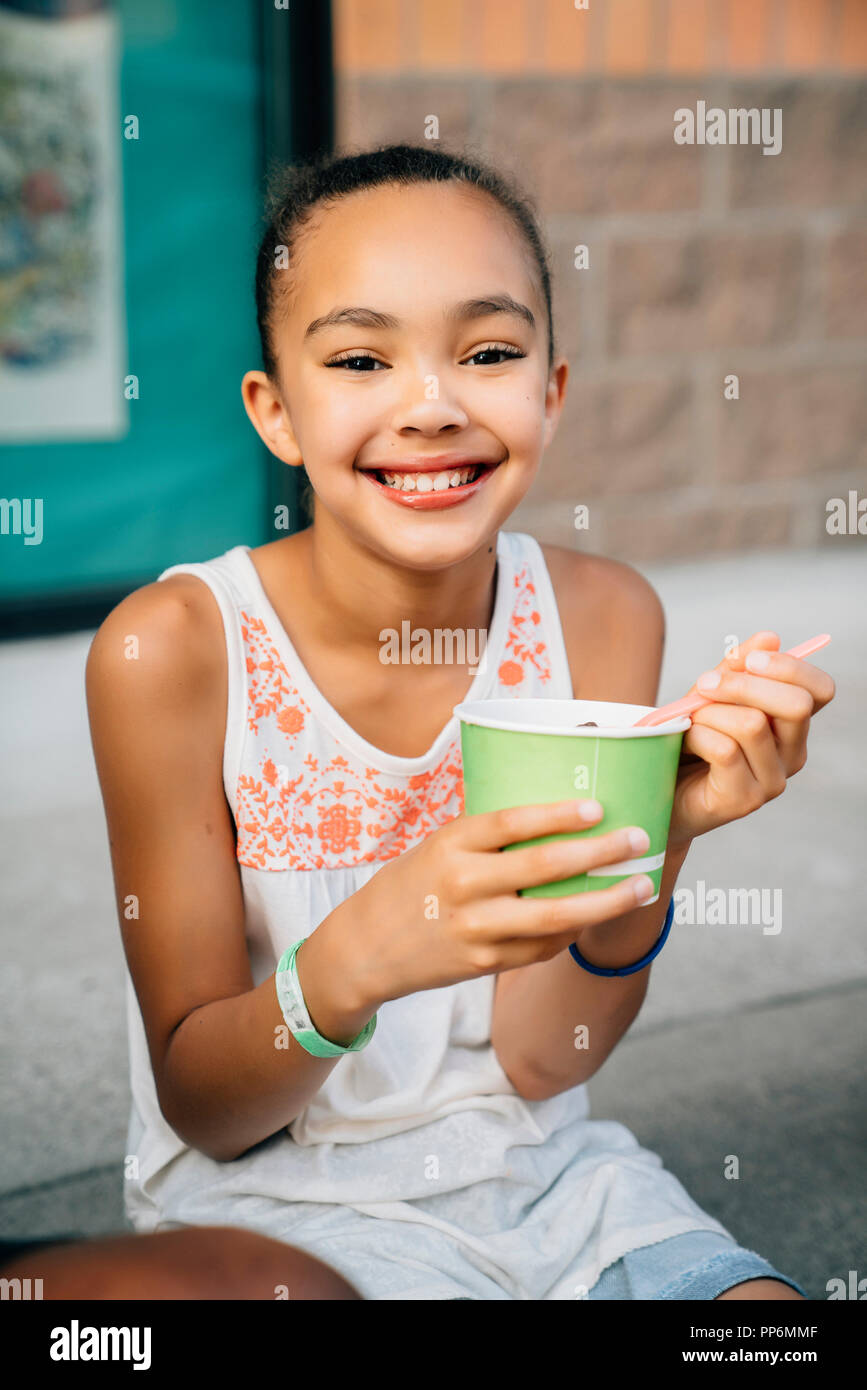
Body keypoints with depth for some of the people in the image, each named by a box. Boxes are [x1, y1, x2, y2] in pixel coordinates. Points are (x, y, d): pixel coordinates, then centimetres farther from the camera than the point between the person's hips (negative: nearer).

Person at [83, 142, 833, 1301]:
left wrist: (655, 841, -25)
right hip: (269, 1197, -2)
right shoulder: (173, 648, -16)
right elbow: (200, 1106, -12)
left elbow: (542, 1060, -6)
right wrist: (357, 957, -32)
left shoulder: (603, 615, -8)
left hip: (540, 1172, 2)